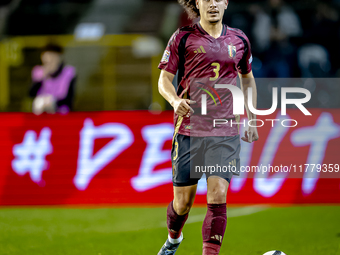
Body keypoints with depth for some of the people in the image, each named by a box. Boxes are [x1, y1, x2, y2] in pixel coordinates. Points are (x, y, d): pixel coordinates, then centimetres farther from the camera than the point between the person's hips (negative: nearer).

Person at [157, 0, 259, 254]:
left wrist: (252, 119, 21)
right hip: (189, 130, -1)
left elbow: (247, 79, 24)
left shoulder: (239, 40, 9)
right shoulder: (183, 38, 0)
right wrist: (175, 100, -20)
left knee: (218, 195, -14)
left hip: (225, 133, 1)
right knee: (183, 200, 6)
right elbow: (164, 79, 1)